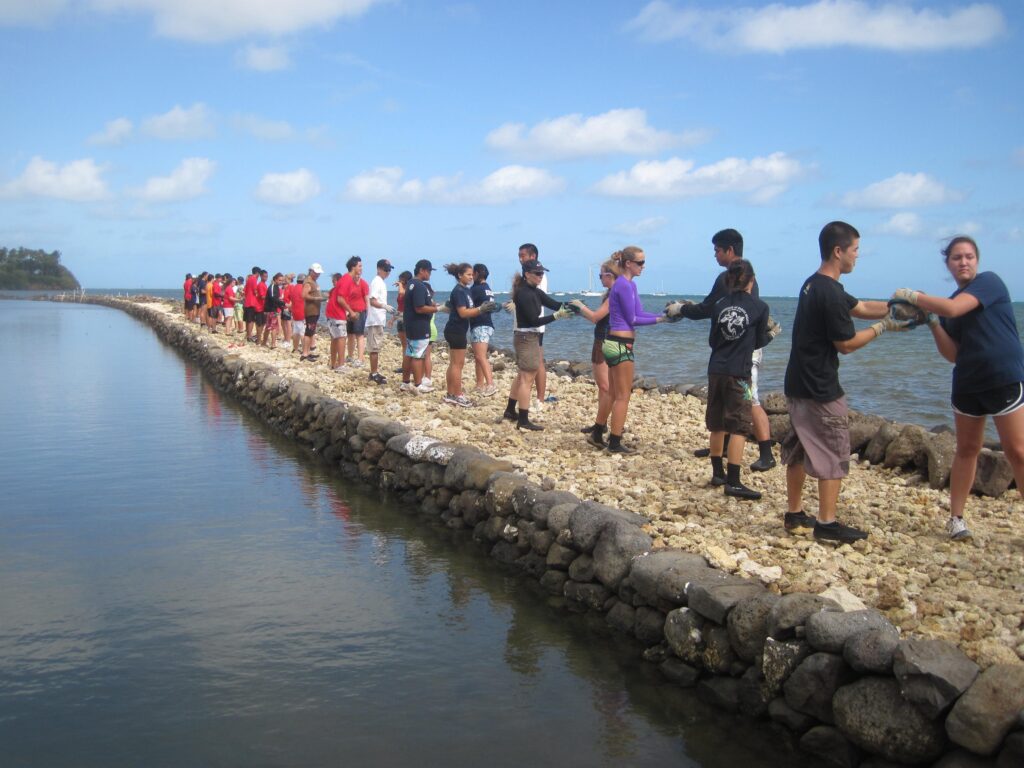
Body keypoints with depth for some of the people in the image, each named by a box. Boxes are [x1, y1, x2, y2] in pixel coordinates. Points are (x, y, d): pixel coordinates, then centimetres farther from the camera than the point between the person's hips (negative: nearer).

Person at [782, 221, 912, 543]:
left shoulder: (814, 285, 11)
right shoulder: (830, 293, -20)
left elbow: (861, 307, 19)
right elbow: (846, 343, -14)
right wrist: (884, 326, -3)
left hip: (798, 384, 10)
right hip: (821, 390, -10)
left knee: (799, 450, 15)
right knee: (833, 456, 0)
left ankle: (795, 515, 24)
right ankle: (827, 525, 7)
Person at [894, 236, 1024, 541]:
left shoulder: (990, 282, -7)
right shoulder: (950, 304, 10)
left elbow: (952, 309, -25)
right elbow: (953, 354, 4)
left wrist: (912, 295, -14)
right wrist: (931, 321, -6)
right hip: (968, 384, 6)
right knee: (967, 449, 10)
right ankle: (956, 518, 16)